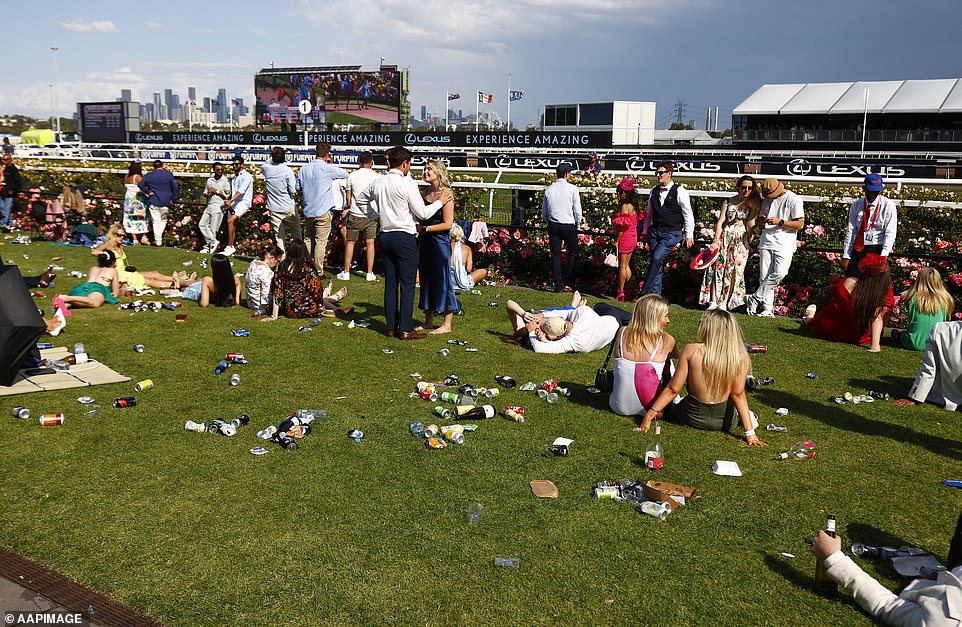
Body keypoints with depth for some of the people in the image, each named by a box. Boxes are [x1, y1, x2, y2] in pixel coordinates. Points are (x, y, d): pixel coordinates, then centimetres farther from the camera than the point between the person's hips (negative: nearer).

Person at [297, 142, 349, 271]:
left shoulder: (304, 169, 6)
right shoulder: (328, 169, -11)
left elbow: (298, 187, 15)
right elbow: (345, 174, 1)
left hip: (308, 211, 6)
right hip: (323, 212, -5)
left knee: (308, 240, 16)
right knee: (321, 242, 0)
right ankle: (318, 271, 2)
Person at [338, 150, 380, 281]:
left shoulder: (352, 176, -2)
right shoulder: (376, 176, -4)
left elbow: (348, 196, 7)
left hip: (355, 214, 0)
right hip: (371, 215, 0)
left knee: (350, 242, 8)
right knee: (370, 243, 5)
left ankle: (346, 272, 11)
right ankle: (370, 273, 5)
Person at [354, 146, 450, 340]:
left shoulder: (378, 182, 8)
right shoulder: (408, 184, -12)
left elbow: (361, 200, 24)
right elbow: (422, 213, -9)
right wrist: (440, 201, 3)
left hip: (385, 235, 7)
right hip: (405, 237, -7)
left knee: (390, 283, 11)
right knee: (407, 284, -2)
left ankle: (391, 327, 15)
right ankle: (406, 329, -2)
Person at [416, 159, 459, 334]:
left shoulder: (446, 194, -12)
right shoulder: (427, 191, 10)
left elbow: (447, 224, -16)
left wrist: (425, 228, -14)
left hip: (440, 242, -8)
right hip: (425, 241, 8)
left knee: (442, 280, -1)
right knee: (426, 279, 12)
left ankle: (447, 324, 8)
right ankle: (428, 321, 23)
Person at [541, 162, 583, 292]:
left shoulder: (549, 189, 5)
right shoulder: (572, 189, -7)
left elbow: (544, 211, 11)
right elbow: (577, 211, -6)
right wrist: (577, 226, 8)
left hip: (553, 225, 3)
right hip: (568, 225, -3)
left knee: (555, 255, 7)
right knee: (573, 253, 11)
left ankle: (559, 285, 7)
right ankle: (568, 283, 6)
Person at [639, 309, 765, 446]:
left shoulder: (691, 351, -17)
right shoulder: (740, 358, -16)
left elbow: (673, 389, -14)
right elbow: (738, 394, -15)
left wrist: (649, 414, -6)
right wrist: (750, 433, -9)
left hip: (693, 418, -1)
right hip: (726, 421, 1)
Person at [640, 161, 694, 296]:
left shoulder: (680, 191, -5)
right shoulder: (654, 191, 11)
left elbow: (688, 215, -2)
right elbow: (648, 212, 20)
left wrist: (689, 235, -3)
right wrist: (645, 230, 18)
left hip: (672, 233, -5)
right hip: (654, 231, 5)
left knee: (657, 258, -19)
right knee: (657, 263, 6)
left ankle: (644, 292, -13)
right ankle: (655, 294, 11)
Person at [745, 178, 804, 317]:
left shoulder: (793, 200, -2)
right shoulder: (766, 199, 15)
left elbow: (800, 224, -4)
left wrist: (780, 222, -14)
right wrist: (762, 223, 1)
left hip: (785, 243, -5)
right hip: (766, 241, 5)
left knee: (779, 273, -22)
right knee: (764, 276, -1)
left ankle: (756, 298, -11)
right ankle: (767, 309, 2)